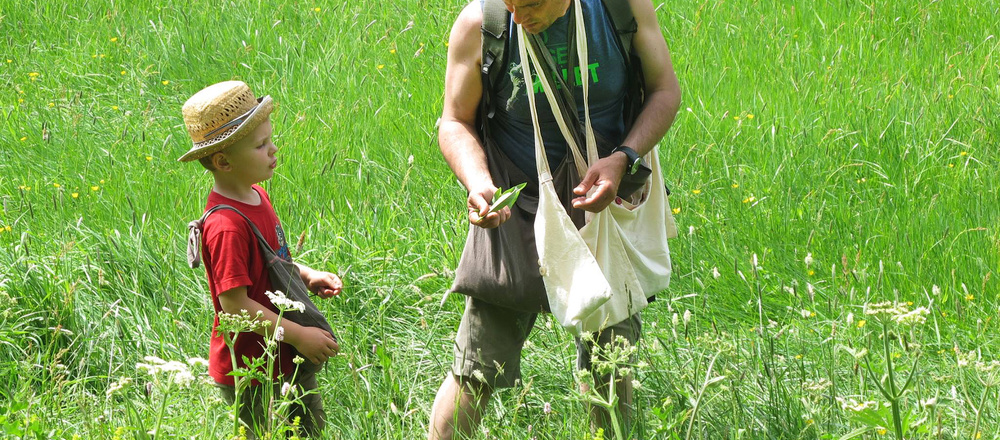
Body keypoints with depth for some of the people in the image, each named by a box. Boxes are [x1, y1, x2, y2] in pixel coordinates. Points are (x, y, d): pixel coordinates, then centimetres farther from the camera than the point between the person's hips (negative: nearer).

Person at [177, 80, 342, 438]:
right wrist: (299, 335, -22)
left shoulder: (256, 196, 3)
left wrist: (308, 277, 4)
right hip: (251, 376, -9)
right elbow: (235, 304, -26)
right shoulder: (227, 226, -27)